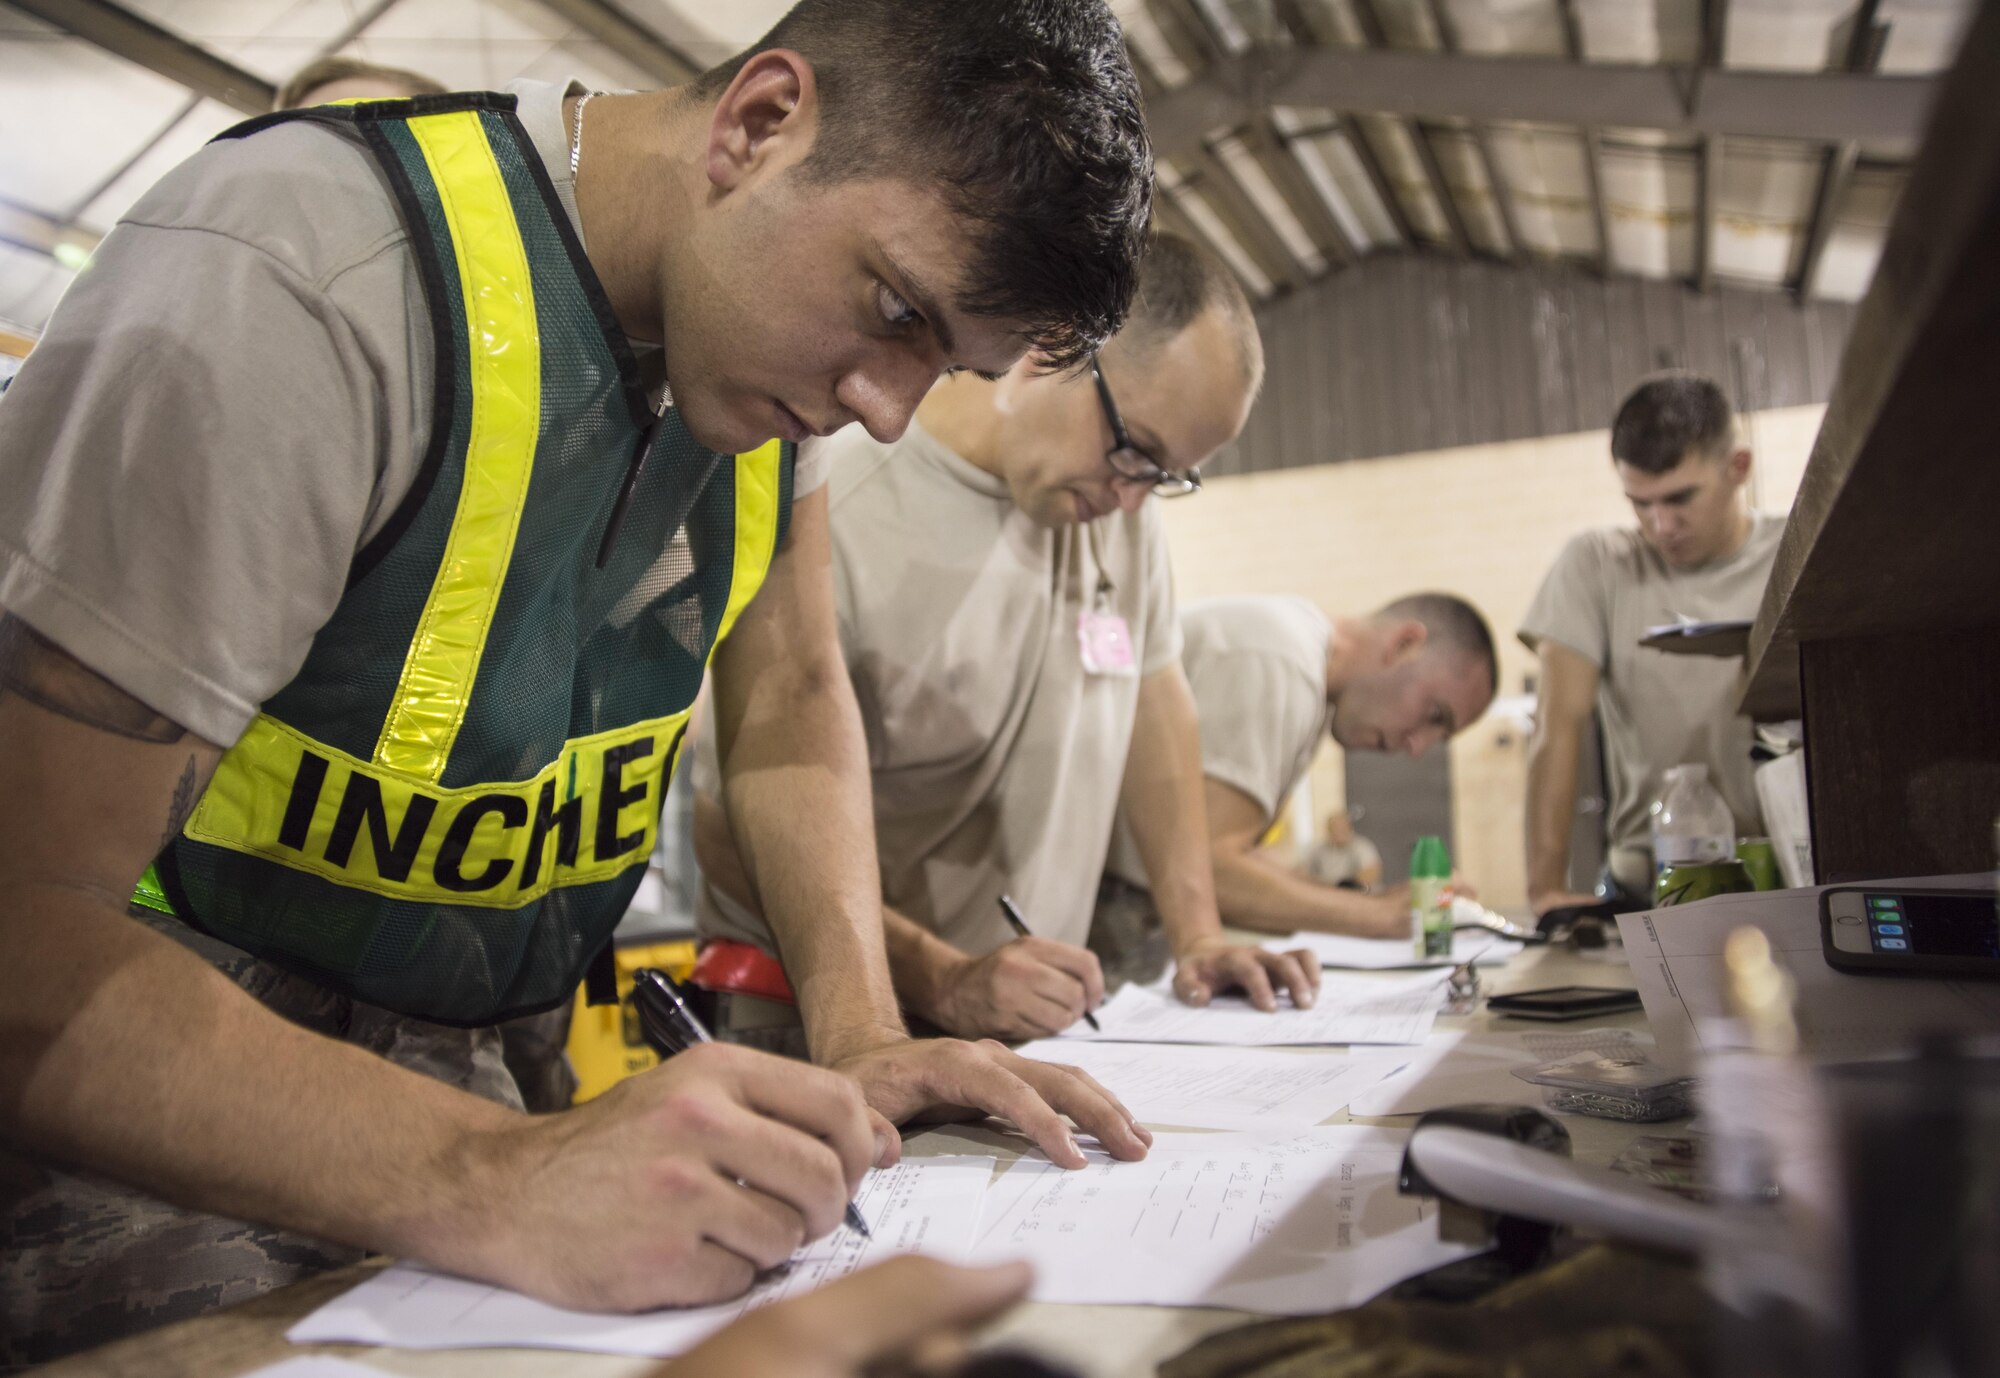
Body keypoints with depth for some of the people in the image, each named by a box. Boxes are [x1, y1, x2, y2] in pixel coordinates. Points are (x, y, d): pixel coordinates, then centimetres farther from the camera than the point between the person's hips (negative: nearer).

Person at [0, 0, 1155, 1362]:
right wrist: (492, 1184, -39)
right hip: (160, 1083, -5)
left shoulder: (781, 325, -5)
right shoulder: (298, 288, -27)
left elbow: (791, 698, 3)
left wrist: (865, 1034, -8)